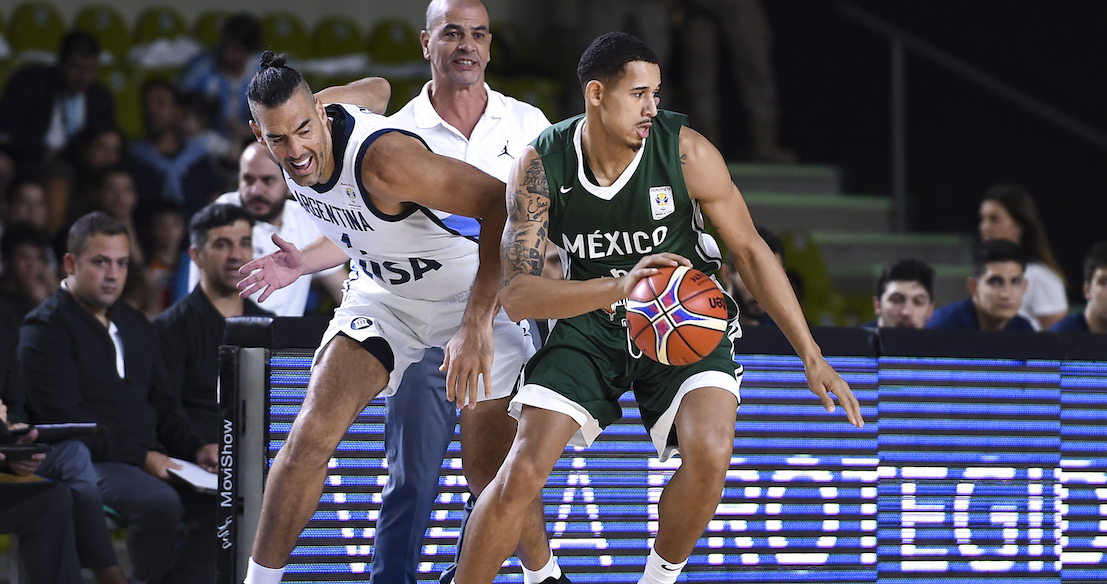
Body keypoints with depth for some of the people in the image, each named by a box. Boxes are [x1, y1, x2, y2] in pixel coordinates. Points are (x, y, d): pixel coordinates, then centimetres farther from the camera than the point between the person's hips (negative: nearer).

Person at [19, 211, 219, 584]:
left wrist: (196, 449, 5)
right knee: (159, 503, -35)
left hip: (151, 458, 7)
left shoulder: (135, 325, 22)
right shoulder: (46, 329, -3)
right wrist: (139, 457, -19)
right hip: (90, 465, -7)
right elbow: (64, 420, -13)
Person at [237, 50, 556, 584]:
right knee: (311, 435, -13)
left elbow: (501, 205, -43)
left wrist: (477, 324, -48)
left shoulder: (381, 158, -36)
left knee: (493, 469, -6)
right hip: (382, 295, 5)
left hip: (470, 293, -5)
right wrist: (301, 264, 4)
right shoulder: (298, 154, -11)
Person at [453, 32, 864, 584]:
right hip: (588, 319, 0)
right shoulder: (541, 165, -20)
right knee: (522, 473, -14)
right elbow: (516, 294, -26)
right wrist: (619, 287, -43)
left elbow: (751, 251, -9)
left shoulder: (685, 151, -20)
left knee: (709, 455, -25)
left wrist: (812, 357, -12)